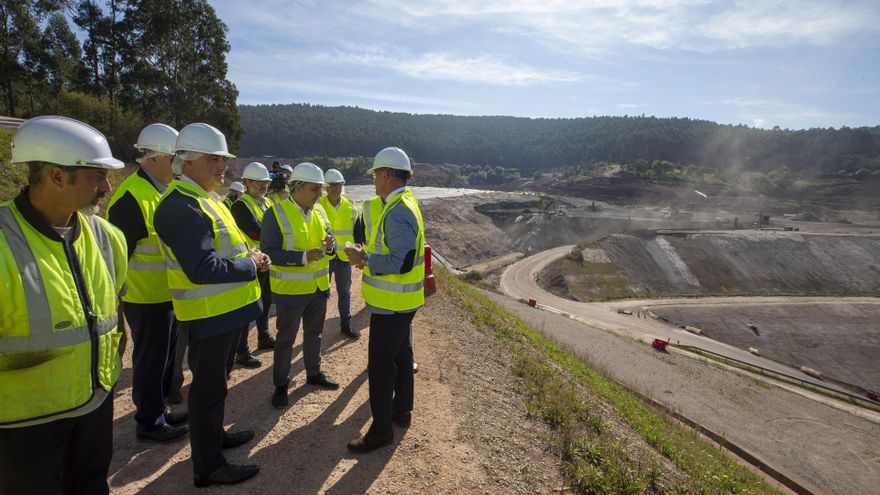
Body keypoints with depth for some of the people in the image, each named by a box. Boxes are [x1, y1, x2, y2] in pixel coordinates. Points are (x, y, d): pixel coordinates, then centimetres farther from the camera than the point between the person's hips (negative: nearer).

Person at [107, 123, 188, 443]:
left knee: (166, 356, 19)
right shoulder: (132, 195, -20)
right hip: (146, 299, -9)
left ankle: (159, 409, 36)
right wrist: (117, 297, -18)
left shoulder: (162, 191, 10)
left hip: (167, 294, 9)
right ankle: (149, 422, 23)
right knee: (151, 359, 6)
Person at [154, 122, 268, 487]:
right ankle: (208, 465, 20)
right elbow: (202, 269, -30)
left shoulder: (204, 198, 12)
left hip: (226, 310, 10)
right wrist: (251, 265, -17)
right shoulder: (181, 206, -22)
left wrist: (249, 257, 2)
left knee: (216, 380, 24)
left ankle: (214, 436, 43)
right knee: (209, 386, 4)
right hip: (208, 315, -10)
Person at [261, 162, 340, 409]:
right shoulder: (277, 213, -15)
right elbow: (269, 252, -19)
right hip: (291, 289, -6)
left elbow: (327, 245, 12)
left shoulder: (319, 211, 5)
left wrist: (330, 246, -12)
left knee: (314, 333, 21)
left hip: (319, 286, 6)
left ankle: (314, 373, 39)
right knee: (286, 338, 8)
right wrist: (303, 257, -29)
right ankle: (281, 384, 25)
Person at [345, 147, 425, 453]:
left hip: (391, 303, -10)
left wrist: (365, 258, -22)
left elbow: (402, 262, -30)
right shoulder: (405, 204, 10)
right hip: (401, 301, 10)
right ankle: (402, 410, 37)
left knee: (380, 364, 0)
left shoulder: (398, 212, -23)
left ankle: (381, 430, 13)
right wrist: (368, 254, 6)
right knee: (401, 355, 21)